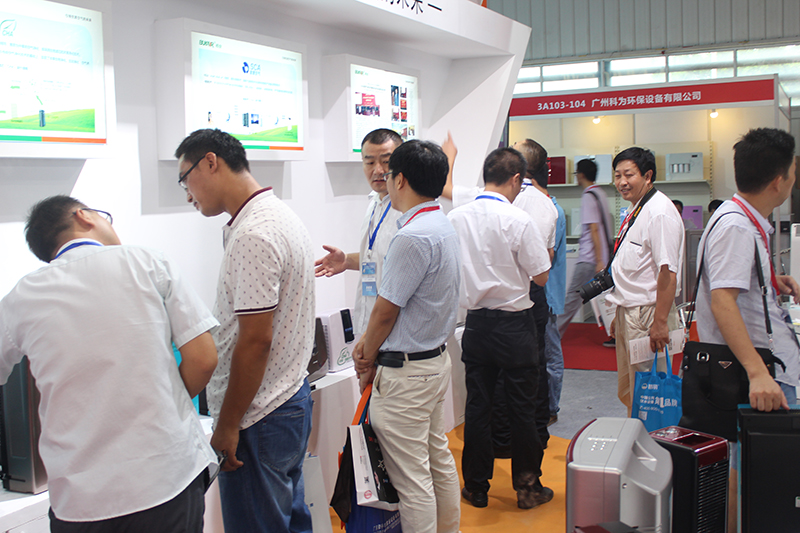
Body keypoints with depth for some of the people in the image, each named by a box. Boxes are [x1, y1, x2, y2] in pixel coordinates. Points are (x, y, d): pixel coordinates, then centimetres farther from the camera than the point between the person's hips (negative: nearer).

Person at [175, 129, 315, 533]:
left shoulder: (252, 235, -22)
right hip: (292, 397, 10)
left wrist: (227, 426, -16)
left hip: (259, 418, -10)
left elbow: (255, 341, -24)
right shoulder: (281, 215, 11)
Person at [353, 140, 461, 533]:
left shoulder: (412, 237, -24)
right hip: (436, 358, 10)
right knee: (438, 460, 21)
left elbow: (386, 310, -17)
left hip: (406, 372, -10)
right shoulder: (443, 226, 8)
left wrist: (368, 360, -2)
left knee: (412, 478, 0)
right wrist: (369, 340, 10)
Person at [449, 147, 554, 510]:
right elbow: (541, 276, -10)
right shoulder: (519, 221, -15)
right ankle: (527, 487, 20)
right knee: (522, 407, 8)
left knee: (477, 405, 11)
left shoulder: (456, 218, -2)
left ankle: (476, 487, 21)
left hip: (476, 323, 4)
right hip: (514, 324, -4)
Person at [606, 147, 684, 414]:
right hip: (628, 312, 10)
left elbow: (668, 272, -22)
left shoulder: (659, 212, -16)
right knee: (627, 393, 17)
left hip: (648, 314, -10)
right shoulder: (634, 210, 14)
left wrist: (660, 322, -25)